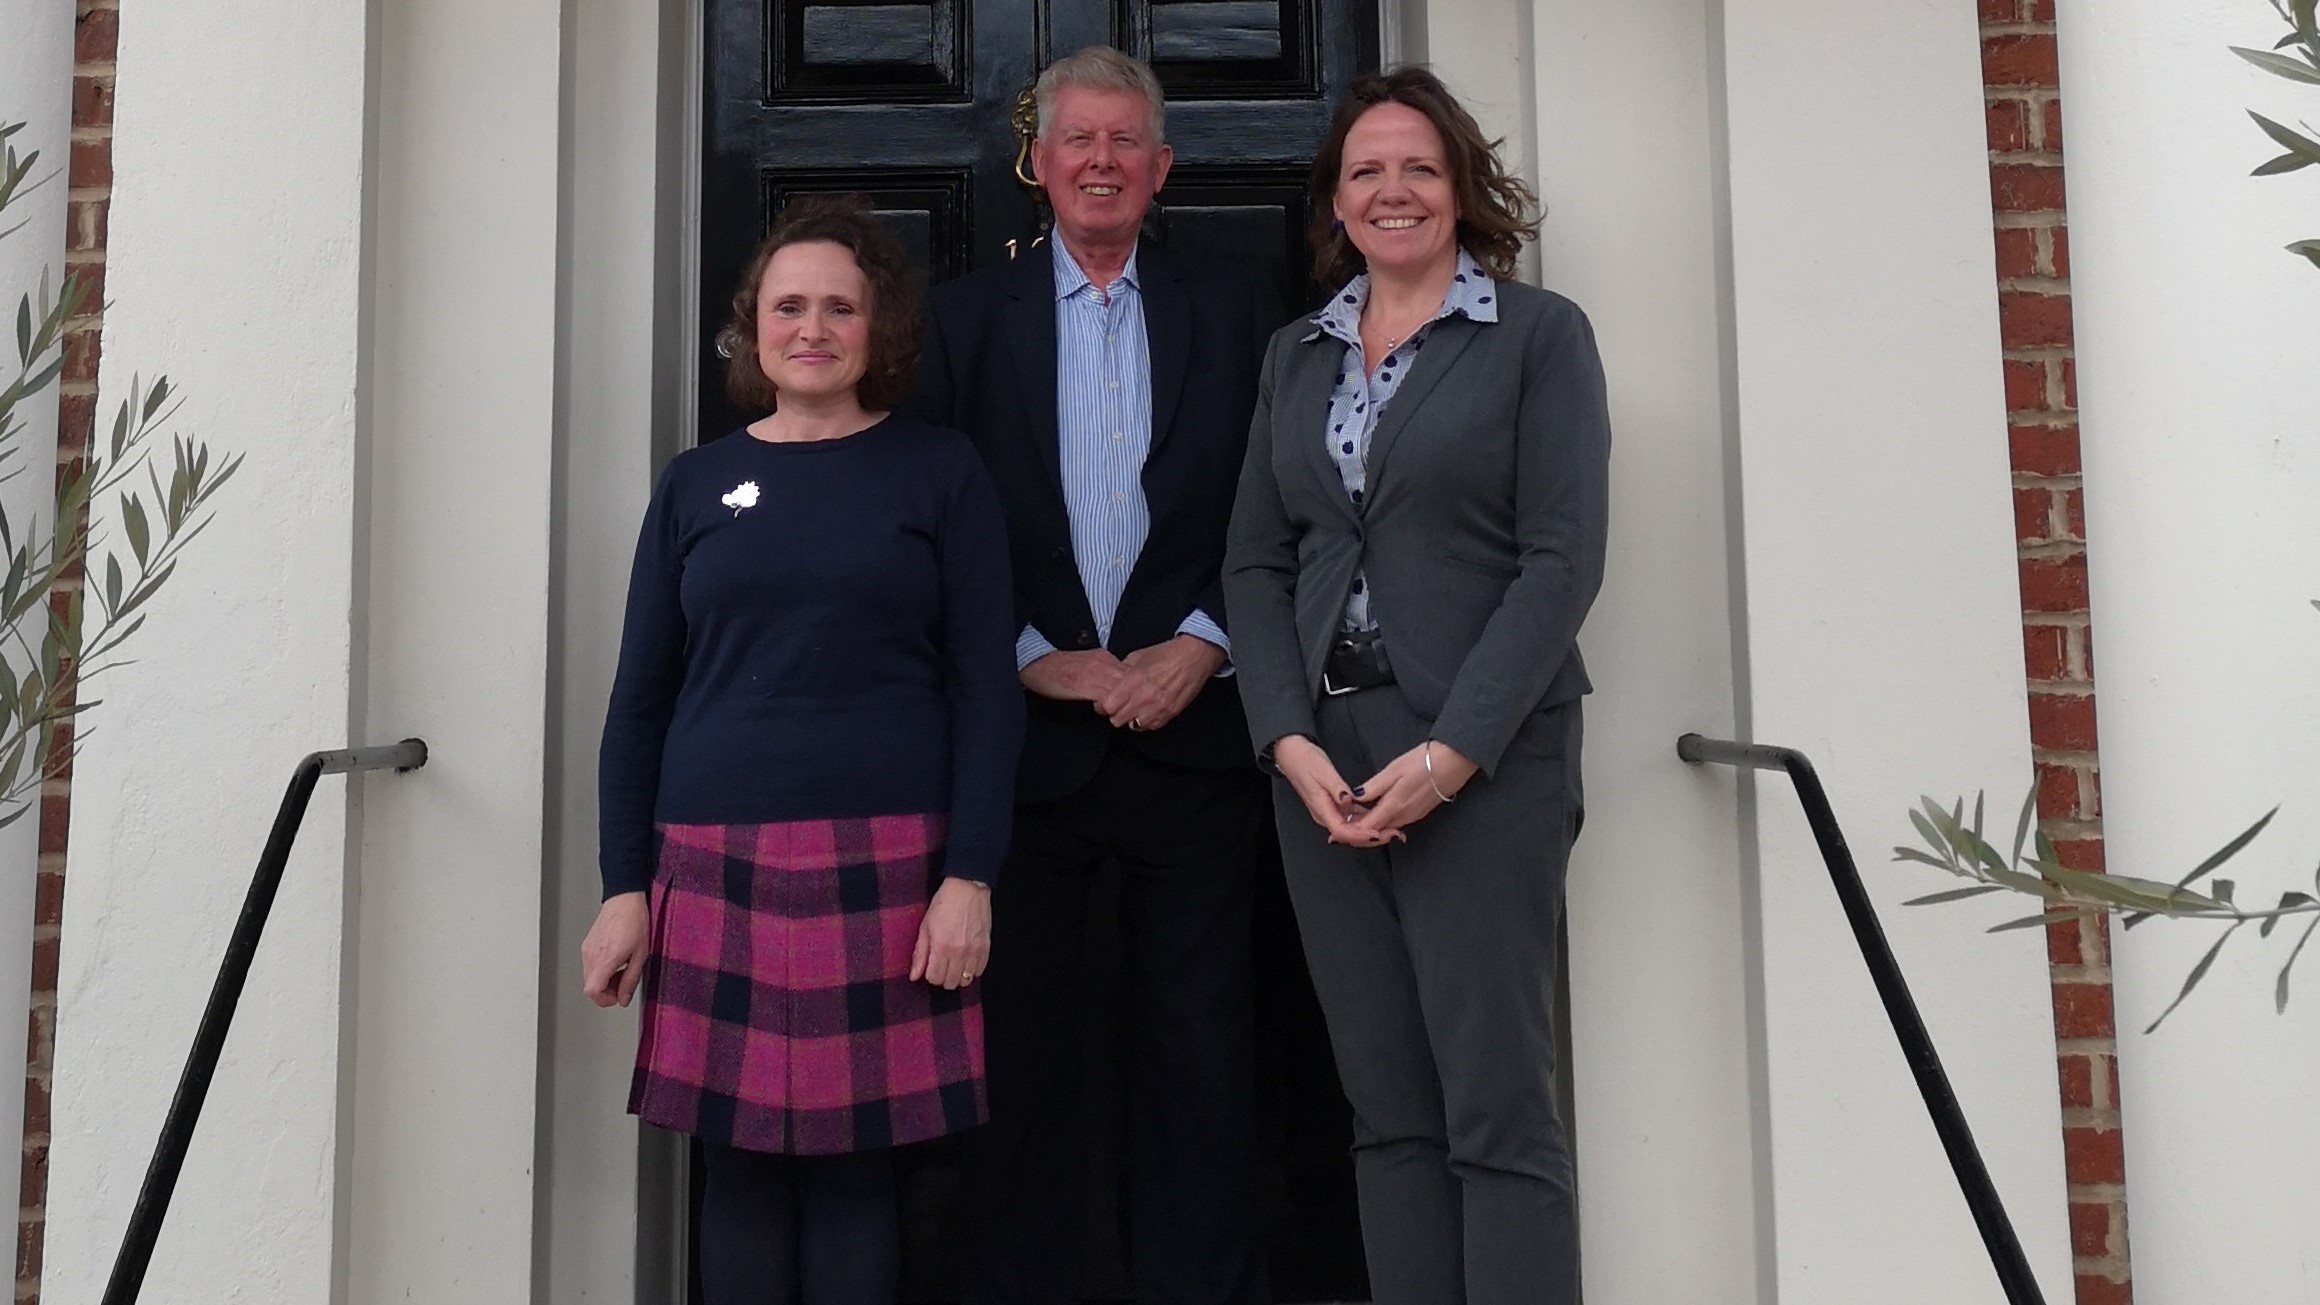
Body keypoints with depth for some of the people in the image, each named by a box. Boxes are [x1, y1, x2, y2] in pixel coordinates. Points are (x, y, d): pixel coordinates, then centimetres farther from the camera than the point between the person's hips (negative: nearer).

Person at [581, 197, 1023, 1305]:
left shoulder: (940, 473, 5)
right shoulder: (697, 484, 11)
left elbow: (984, 690, 0)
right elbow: (639, 699, 10)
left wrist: (970, 877, -7)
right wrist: (624, 887, 4)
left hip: (885, 861, -2)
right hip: (716, 862, 2)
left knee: (853, 1162, 3)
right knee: (740, 1162, 6)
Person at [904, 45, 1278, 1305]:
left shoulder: (1234, 310, 9)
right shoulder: (965, 316, 8)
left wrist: (1201, 648, -8)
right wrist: (1032, 659, -8)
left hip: (1191, 726, 0)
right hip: (1025, 729, 0)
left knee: (1200, 1041, 4)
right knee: (1017, 1044, 6)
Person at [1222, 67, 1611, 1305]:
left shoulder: (1539, 333, 1)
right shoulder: (1295, 354, 15)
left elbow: (1562, 559, -7)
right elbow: (1254, 564, 10)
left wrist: (1451, 753, -15)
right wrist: (1292, 742, -5)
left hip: (1484, 762, -4)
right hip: (1320, 760, 4)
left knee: (1498, 1113, -5)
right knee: (1389, 1113, 7)